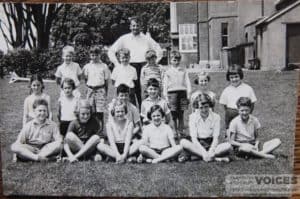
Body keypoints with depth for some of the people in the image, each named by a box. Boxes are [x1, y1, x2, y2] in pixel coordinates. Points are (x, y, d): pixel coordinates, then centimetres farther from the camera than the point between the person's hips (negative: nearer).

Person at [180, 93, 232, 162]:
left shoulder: (216, 117, -2)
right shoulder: (193, 117, -4)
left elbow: (216, 137, -6)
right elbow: (193, 138, -10)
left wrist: (211, 151, -24)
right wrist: (203, 151, -23)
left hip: (211, 145, 1)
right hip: (198, 146, -1)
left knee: (228, 145, -25)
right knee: (183, 142, -31)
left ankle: (197, 155, -28)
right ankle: (215, 158, -30)